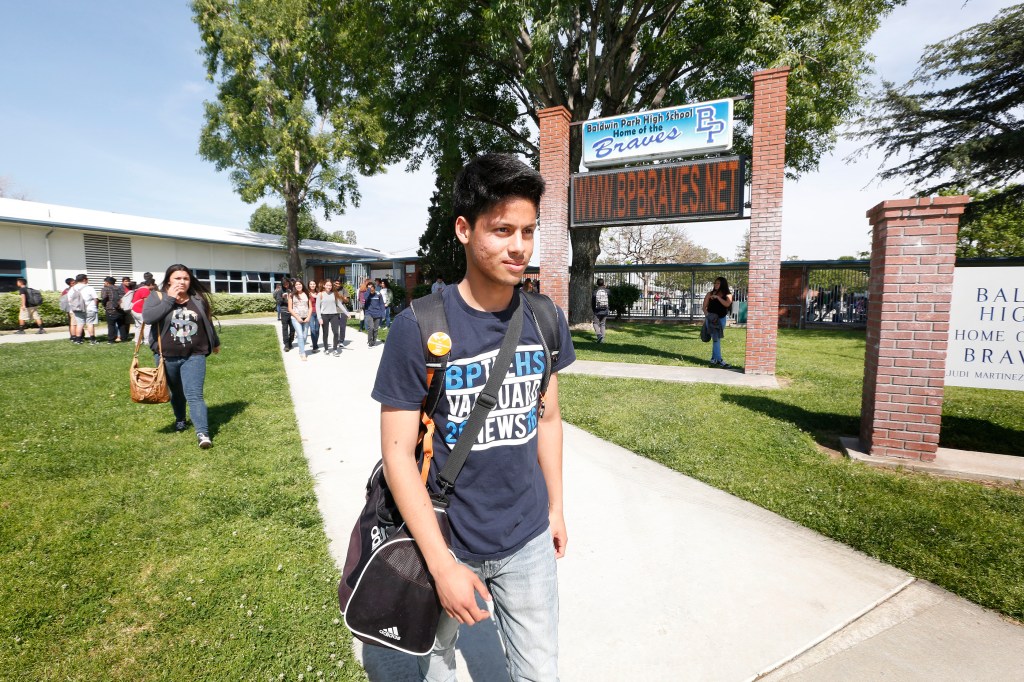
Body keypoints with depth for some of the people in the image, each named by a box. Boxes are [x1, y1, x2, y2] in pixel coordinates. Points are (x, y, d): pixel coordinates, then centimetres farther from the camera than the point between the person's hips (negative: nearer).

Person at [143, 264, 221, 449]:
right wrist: (170, 299, -19)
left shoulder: (198, 299, 5)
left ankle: (203, 433, -20)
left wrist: (216, 342, 30)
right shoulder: (157, 297, -2)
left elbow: (208, 323, 18)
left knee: (194, 394, -11)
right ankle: (180, 420, 44)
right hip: (167, 357, 0)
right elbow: (147, 317, -21)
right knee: (176, 393, 18)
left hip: (194, 356, 0)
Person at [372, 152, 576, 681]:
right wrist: (443, 565, -17)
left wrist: (555, 505, 11)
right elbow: (398, 453, -16)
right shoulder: (418, 328, -20)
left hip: (529, 540, 3)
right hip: (445, 539, -2)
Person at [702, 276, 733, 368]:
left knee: (717, 339, 9)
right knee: (716, 339, -9)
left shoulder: (728, 295, 5)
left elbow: (727, 304, -14)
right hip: (711, 318, -2)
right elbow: (705, 306, 4)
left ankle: (714, 359, 19)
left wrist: (717, 297, -17)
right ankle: (719, 360, -13)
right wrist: (707, 315, -12)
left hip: (721, 319, 2)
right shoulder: (710, 294, 5)